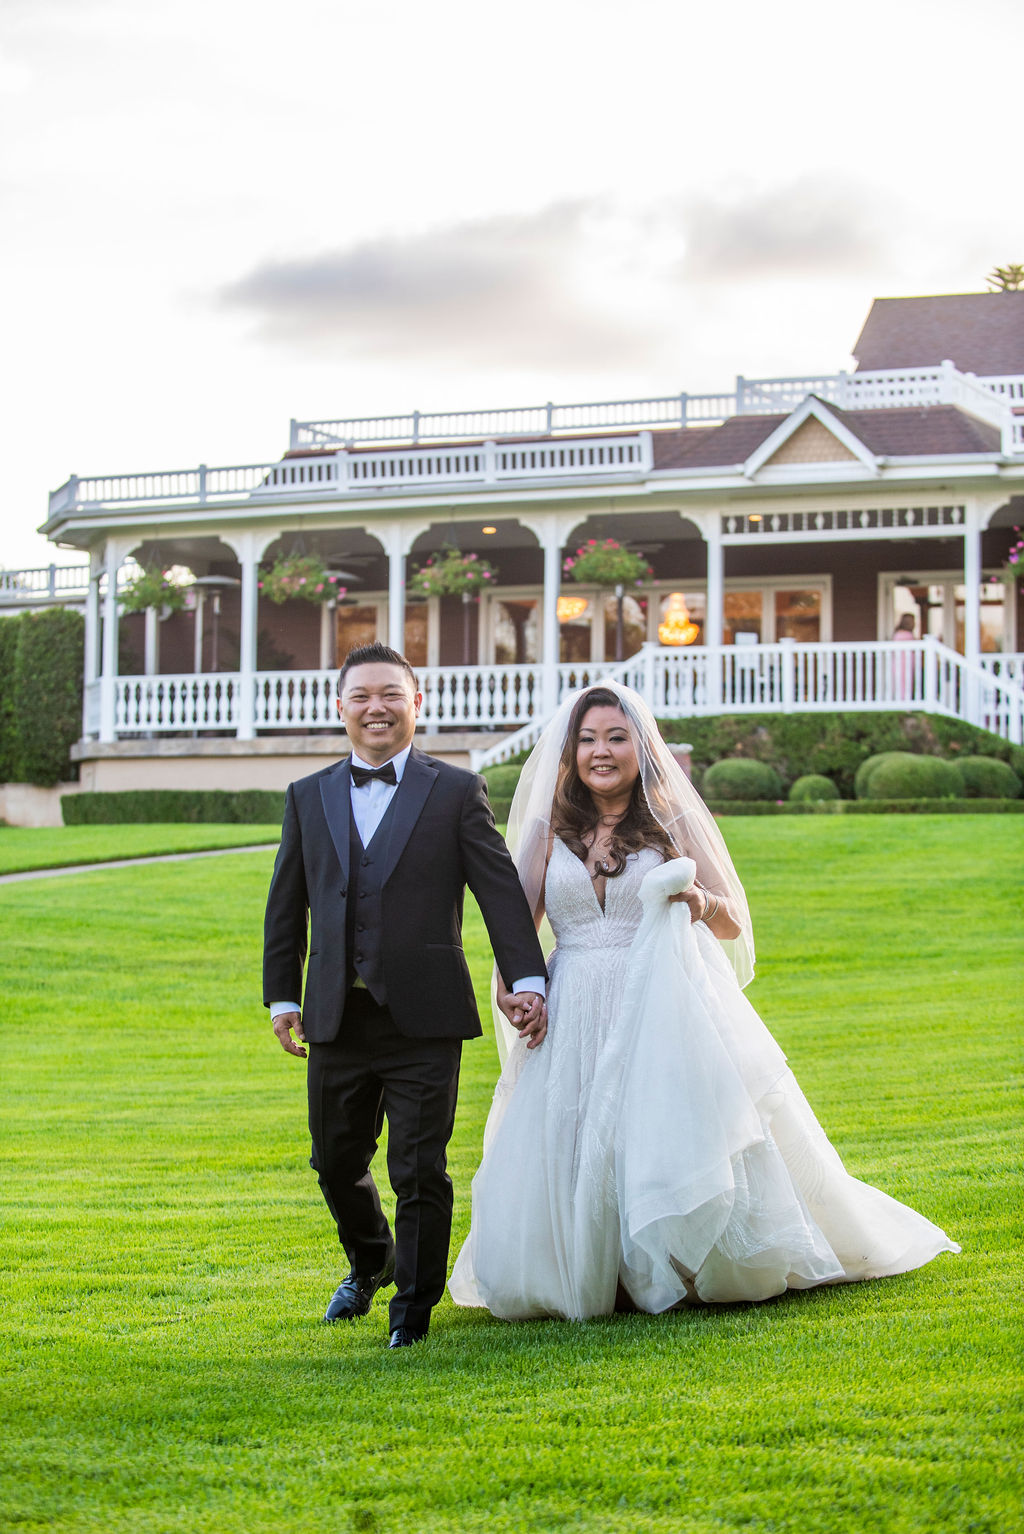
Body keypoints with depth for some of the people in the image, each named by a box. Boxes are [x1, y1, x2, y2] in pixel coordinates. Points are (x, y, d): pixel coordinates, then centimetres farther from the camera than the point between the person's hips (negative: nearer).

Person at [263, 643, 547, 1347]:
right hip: (337, 1018, 4)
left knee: (421, 1171, 0)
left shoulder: (456, 791, 3)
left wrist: (527, 979, -7)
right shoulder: (308, 796, 11)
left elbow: (501, 888, 0)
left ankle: (414, 1306, 14)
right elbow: (287, 906, 13)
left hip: (423, 1019, -3)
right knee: (336, 1159, 14)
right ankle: (370, 1262, 41)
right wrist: (282, 997, 9)